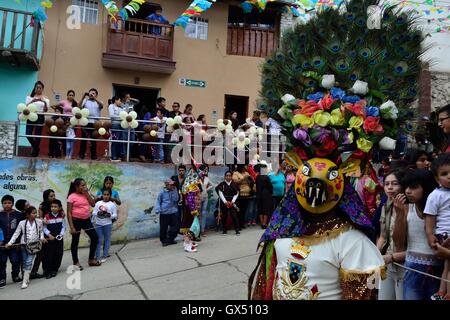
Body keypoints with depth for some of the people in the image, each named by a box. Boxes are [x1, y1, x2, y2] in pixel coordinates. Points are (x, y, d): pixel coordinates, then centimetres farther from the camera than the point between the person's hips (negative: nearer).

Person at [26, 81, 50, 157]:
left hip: (40, 117, -1)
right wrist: (33, 101, -22)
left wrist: (45, 102, -21)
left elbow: (46, 110, -2)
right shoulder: (30, 96, 7)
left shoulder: (45, 98, 5)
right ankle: (36, 147, 18)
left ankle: (35, 153, 15)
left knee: (37, 135, 2)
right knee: (28, 134, -8)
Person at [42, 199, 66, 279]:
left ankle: (54, 270, 21)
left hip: (59, 239, 3)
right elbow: (44, 227, -4)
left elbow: (63, 226, 5)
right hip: (49, 239, -2)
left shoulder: (61, 216, 1)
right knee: (49, 255, -1)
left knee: (58, 254, 6)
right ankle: (47, 271, 11)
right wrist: (49, 234, -15)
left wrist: (61, 234, -8)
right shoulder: (47, 216, -7)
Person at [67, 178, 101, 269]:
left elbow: (93, 204, -4)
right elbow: (69, 213, -11)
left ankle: (91, 259, 18)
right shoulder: (72, 197, -10)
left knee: (95, 237, 4)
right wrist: (71, 227, -16)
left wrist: (87, 193, -9)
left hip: (86, 220, 6)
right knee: (75, 241, 7)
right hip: (76, 220, -6)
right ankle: (76, 262, 23)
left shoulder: (86, 194, 7)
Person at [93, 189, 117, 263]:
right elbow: (93, 213, 4)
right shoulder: (98, 203, 4)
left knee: (107, 240, 4)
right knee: (99, 240, 3)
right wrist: (98, 213, -16)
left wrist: (109, 215, -20)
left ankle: (104, 256, 13)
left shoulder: (112, 204, -2)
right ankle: (97, 257, 8)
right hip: (98, 224, 1)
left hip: (107, 224, -1)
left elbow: (115, 215, -2)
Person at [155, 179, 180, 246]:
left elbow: (176, 199, -7)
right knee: (163, 228, 2)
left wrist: (174, 191, -14)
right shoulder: (162, 193, -4)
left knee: (176, 226, 2)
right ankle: (163, 240, 22)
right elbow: (158, 201, 3)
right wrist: (157, 209, -7)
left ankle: (170, 239, 21)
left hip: (173, 212, 3)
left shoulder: (174, 191, 4)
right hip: (164, 213, -3)